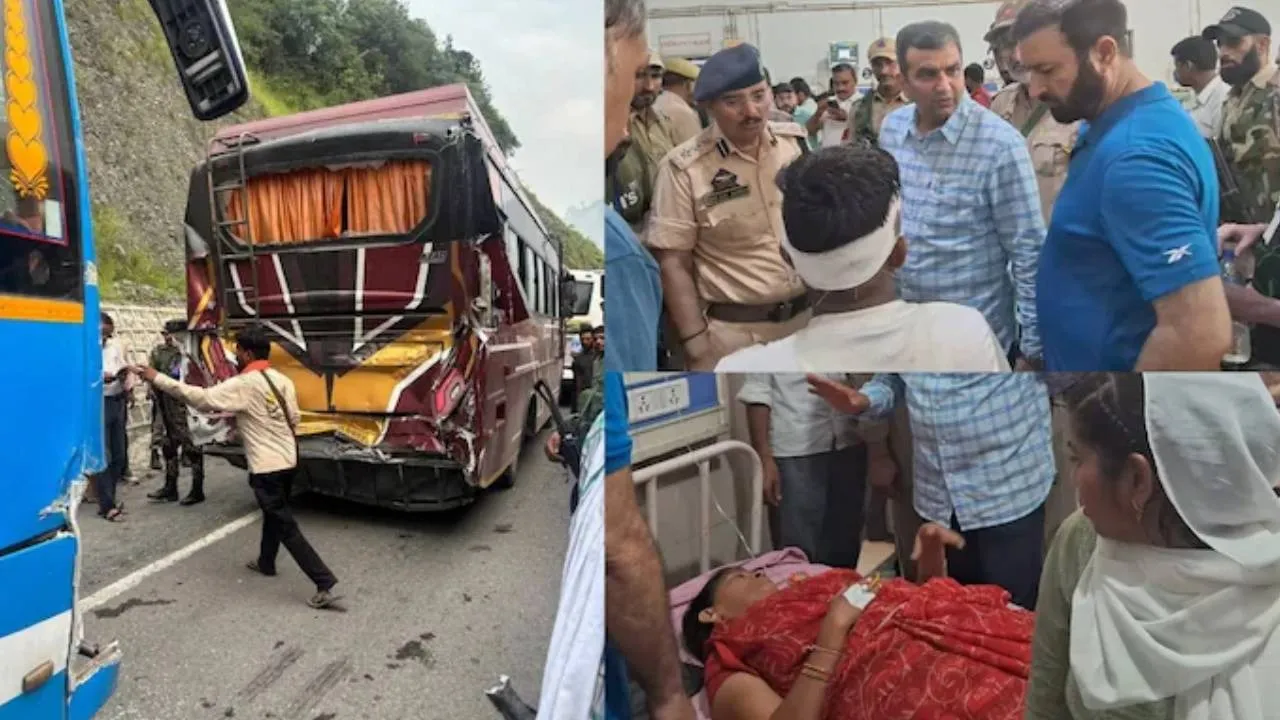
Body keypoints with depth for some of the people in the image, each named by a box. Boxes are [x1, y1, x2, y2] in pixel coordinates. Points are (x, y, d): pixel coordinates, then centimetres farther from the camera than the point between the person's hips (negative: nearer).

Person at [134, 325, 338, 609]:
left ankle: (324, 585, -9)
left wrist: (157, 378, -8)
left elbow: (201, 398, -14)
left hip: (267, 467, -8)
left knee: (287, 527, -5)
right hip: (287, 460, 8)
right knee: (273, 513, 28)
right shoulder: (283, 380, 6)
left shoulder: (244, 385, -14)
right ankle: (266, 562, 48)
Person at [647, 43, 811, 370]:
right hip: (734, 331, -4)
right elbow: (674, 263, -13)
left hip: (811, 314, 5)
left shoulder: (795, 140, -1)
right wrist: (697, 345, -15)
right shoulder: (684, 168, -14)